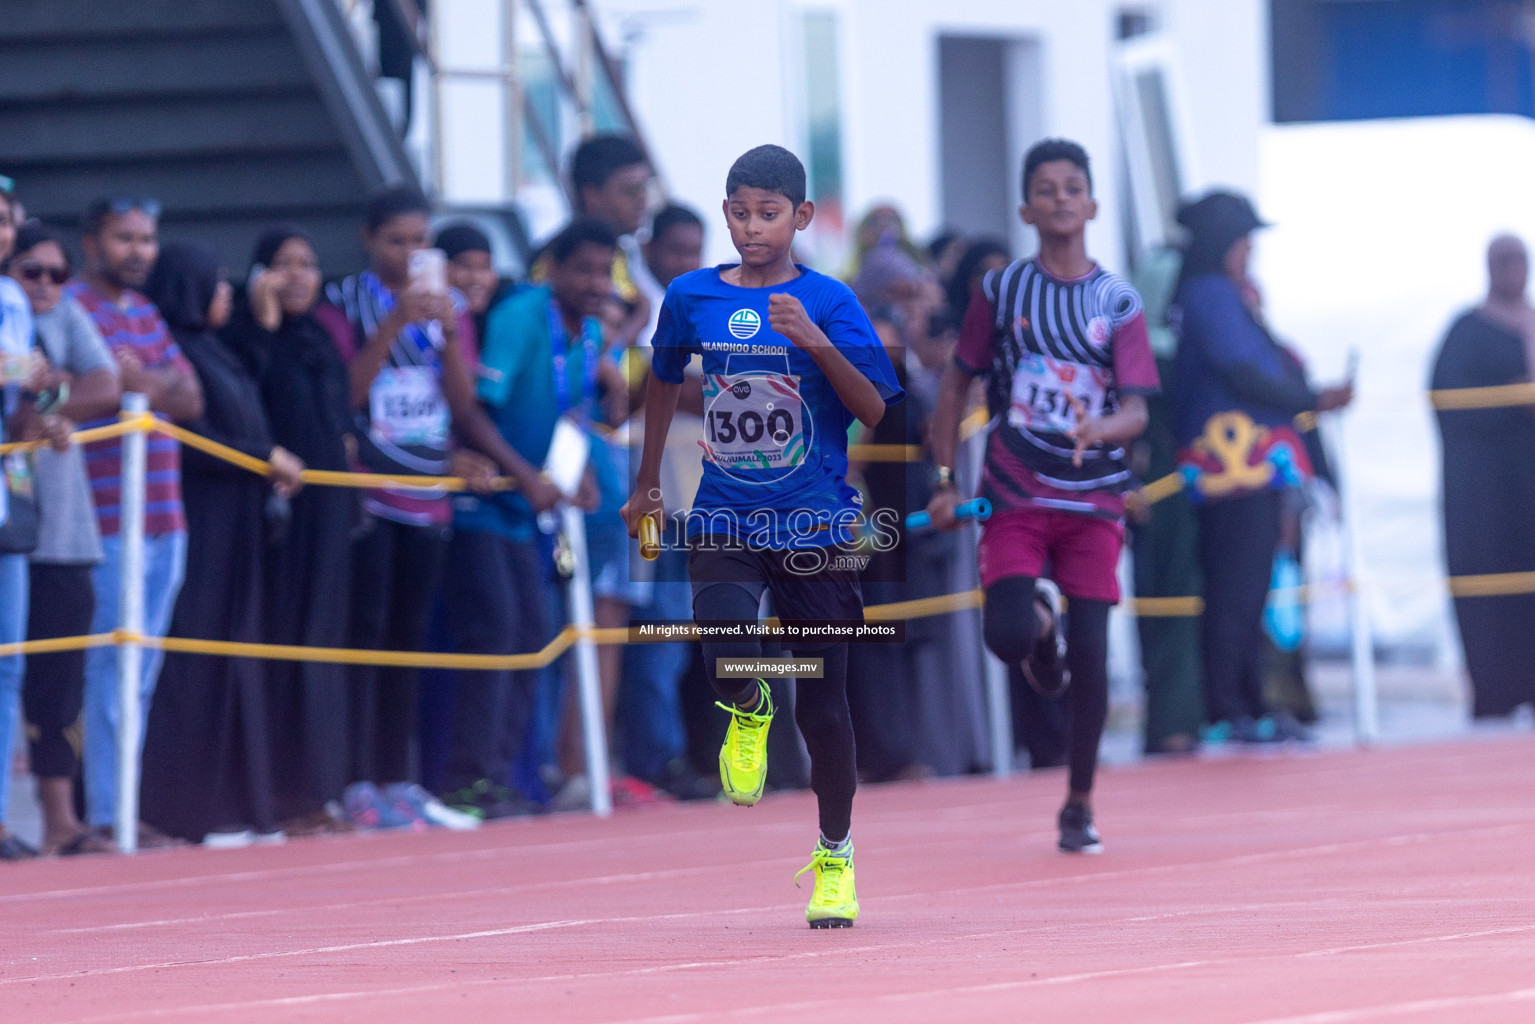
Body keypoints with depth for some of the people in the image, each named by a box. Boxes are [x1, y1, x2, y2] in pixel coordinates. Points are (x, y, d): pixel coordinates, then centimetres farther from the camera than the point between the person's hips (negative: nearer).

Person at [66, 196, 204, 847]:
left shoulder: (148, 314, 19)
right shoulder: (73, 308, -6)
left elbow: (190, 398, 11)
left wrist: (144, 383, -8)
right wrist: (150, 386, -9)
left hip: (163, 517, 8)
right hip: (108, 518, -8)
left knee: (142, 672, 9)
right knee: (112, 670, -8)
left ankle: (122, 806, 13)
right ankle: (105, 814, -6)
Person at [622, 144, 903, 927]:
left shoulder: (828, 302, -5)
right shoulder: (692, 297, 3)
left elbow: (874, 411, -11)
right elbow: (664, 379, 22)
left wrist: (818, 343, -25)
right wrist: (647, 485, 25)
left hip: (815, 531, -1)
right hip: (724, 524, 1)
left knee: (822, 706, 4)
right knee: (728, 658, -26)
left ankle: (835, 856, 24)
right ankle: (748, 714, 12)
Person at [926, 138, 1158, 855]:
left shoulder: (1119, 303, 0)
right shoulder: (1001, 290, 2)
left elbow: (1136, 409, -7)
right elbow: (957, 382, 9)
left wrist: (1100, 430, -30)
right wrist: (944, 481, 4)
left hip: (1093, 499, 0)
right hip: (1014, 494, 0)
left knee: (1090, 655, -2)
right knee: (1009, 639, -19)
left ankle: (1079, 806, 15)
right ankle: (1040, 619, 20)